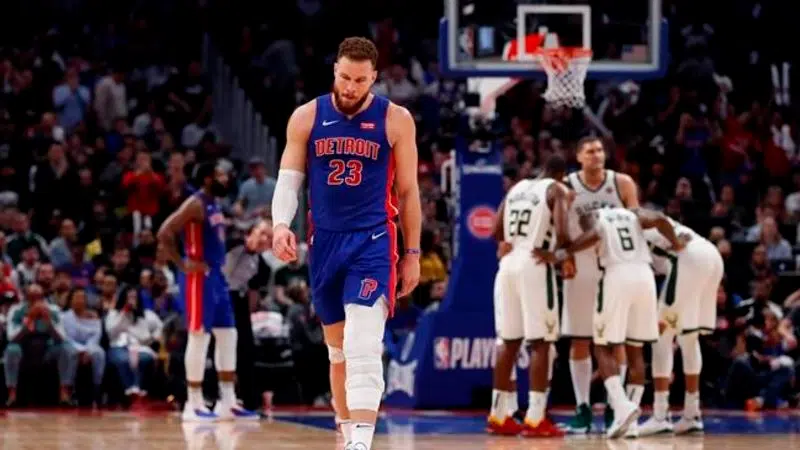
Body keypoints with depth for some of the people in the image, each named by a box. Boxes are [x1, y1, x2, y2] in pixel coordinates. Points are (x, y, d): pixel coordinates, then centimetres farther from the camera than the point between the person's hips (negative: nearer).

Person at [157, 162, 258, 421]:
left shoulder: (214, 205, 14)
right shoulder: (195, 205, -15)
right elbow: (165, 233, -23)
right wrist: (183, 265, -20)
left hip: (216, 275, 10)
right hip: (199, 277, -10)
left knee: (227, 335, 9)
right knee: (199, 337, -7)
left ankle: (227, 402, 12)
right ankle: (194, 405, -4)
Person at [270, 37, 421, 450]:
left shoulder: (395, 120, -2)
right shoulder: (307, 118, 3)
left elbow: (408, 191, 4)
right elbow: (288, 179, 4)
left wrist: (413, 254, 3)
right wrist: (281, 223, -15)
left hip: (373, 244, -4)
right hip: (325, 242, 4)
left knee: (363, 349, -18)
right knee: (338, 350, 14)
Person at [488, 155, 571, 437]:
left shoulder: (517, 188, 18)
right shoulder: (557, 191, 0)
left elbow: (497, 232, 13)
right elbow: (561, 233, -14)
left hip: (508, 264, 6)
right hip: (536, 266, -6)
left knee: (509, 341, 13)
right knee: (540, 342, -3)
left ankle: (499, 415, 15)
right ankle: (535, 419, -9)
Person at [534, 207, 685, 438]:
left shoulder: (591, 217, 16)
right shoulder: (633, 214, 26)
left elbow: (593, 235, -8)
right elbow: (659, 219, 5)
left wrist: (559, 255, -7)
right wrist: (676, 244, 20)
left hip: (616, 274, -4)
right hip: (644, 274, 4)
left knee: (603, 348, 5)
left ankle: (622, 406, -17)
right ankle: (630, 418, 11)